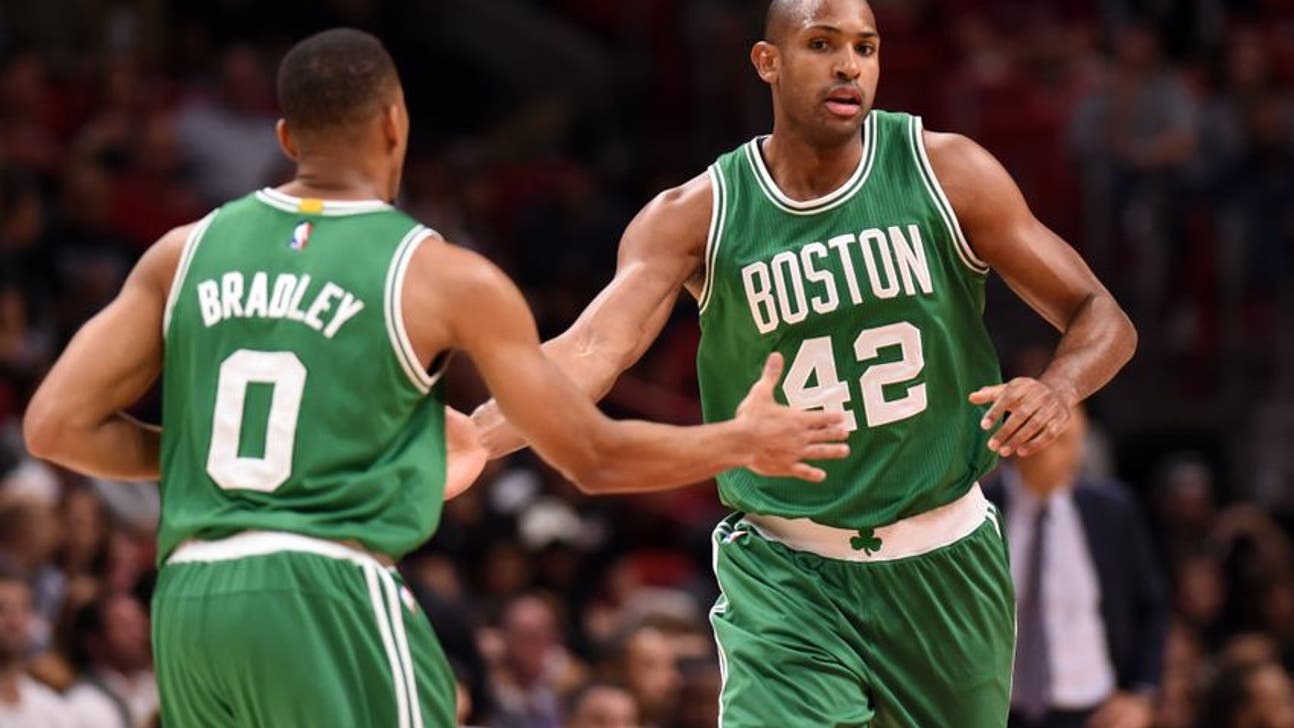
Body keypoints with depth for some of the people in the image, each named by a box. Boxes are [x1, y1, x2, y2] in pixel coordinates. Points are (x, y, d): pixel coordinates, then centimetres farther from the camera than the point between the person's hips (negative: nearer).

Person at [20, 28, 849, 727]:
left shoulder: (189, 252, 11)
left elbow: (56, 426, 7)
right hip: (330, 594, -5)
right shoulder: (444, 278, 0)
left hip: (188, 598, 5)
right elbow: (595, 457, 7)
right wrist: (743, 442, 23)